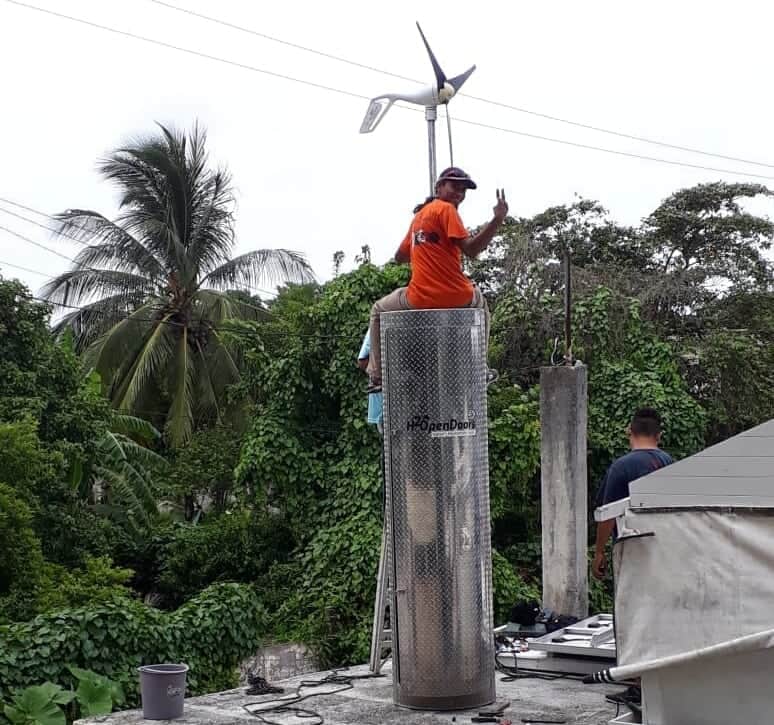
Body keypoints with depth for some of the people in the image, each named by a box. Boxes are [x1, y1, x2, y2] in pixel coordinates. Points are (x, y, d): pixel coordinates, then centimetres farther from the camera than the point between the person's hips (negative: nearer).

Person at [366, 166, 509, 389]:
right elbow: (470, 248, -16)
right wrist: (498, 219, -19)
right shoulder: (446, 209, -5)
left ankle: (377, 376, 16)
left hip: (420, 299, 3)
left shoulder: (418, 215, 16)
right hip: (456, 297, -3)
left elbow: (400, 257, 24)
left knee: (378, 311, 30)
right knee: (480, 303, 33)